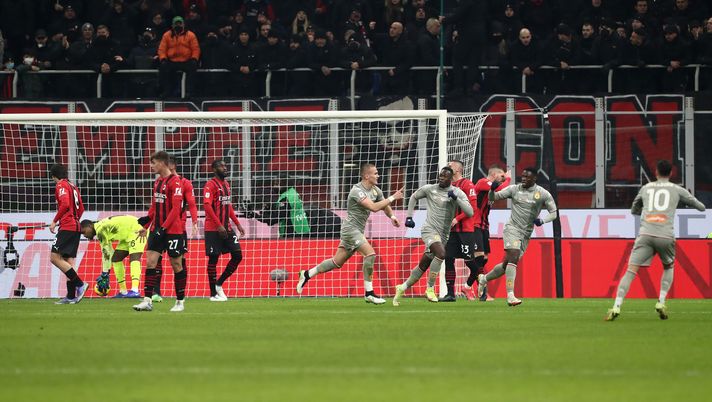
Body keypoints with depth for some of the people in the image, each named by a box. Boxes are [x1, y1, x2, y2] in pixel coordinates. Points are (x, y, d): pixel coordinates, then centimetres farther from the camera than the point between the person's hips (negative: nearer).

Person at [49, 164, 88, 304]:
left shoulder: (61, 185, -5)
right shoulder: (73, 187, 20)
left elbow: (65, 204, -19)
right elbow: (81, 208, 22)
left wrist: (55, 221, -13)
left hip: (67, 228, -9)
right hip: (76, 227, 9)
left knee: (55, 257, -12)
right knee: (68, 261, 7)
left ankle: (80, 284, -18)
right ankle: (71, 296, 1)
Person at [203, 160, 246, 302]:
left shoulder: (226, 184, 16)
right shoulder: (210, 185, -10)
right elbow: (207, 206, -19)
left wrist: (238, 224, 16)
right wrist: (219, 225, -24)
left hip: (227, 228, 8)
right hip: (213, 229, -8)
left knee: (237, 255, 0)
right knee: (213, 258, -2)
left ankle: (219, 284, 12)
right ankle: (213, 294, 5)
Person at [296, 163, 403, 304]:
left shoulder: (375, 190, 8)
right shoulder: (357, 191, -20)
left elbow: (384, 206, 20)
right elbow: (374, 207, -30)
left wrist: (392, 216, -1)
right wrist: (392, 198, -26)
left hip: (358, 231, 9)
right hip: (351, 228, -9)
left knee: (337, 262, 12)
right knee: (370, 253, -21)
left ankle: (307, 274, 25)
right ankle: (369, 293, -16)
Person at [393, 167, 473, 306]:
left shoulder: (458, 193, -1)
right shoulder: (429, 189, 1)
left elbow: (470, 212, -11)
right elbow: (414, 197, 21)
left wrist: (456, 198, -21)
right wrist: (409, 217, 14)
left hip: (444, 234, 3)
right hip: (429, 230, -3)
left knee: (423, 266, 7)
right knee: (440, 254, -29)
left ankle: (402, 288, 27)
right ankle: (430, 289, -18)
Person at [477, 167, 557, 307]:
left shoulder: (543, 194, 0)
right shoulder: (514, 189, 0)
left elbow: (553, 213, 5)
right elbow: (493, 197, 4)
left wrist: (542, 221, -15)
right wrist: (492, 189, -19)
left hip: (526, 234, 3)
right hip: (512, 228, -3)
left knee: (507, 264, 9)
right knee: (513, 258, -23)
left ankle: (484, 279, 34)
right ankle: (510, 295, -28)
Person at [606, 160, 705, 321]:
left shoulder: (646, 188, 20)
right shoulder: (677, 190, 14)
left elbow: (634, 210, 36)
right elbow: (701, 207, 21)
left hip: (645, 234, 0)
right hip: (666, 235, 0)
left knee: (631, 271, -4)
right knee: (668, 267, 25)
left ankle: (616, 306, -20)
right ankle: (661, 302, 9)